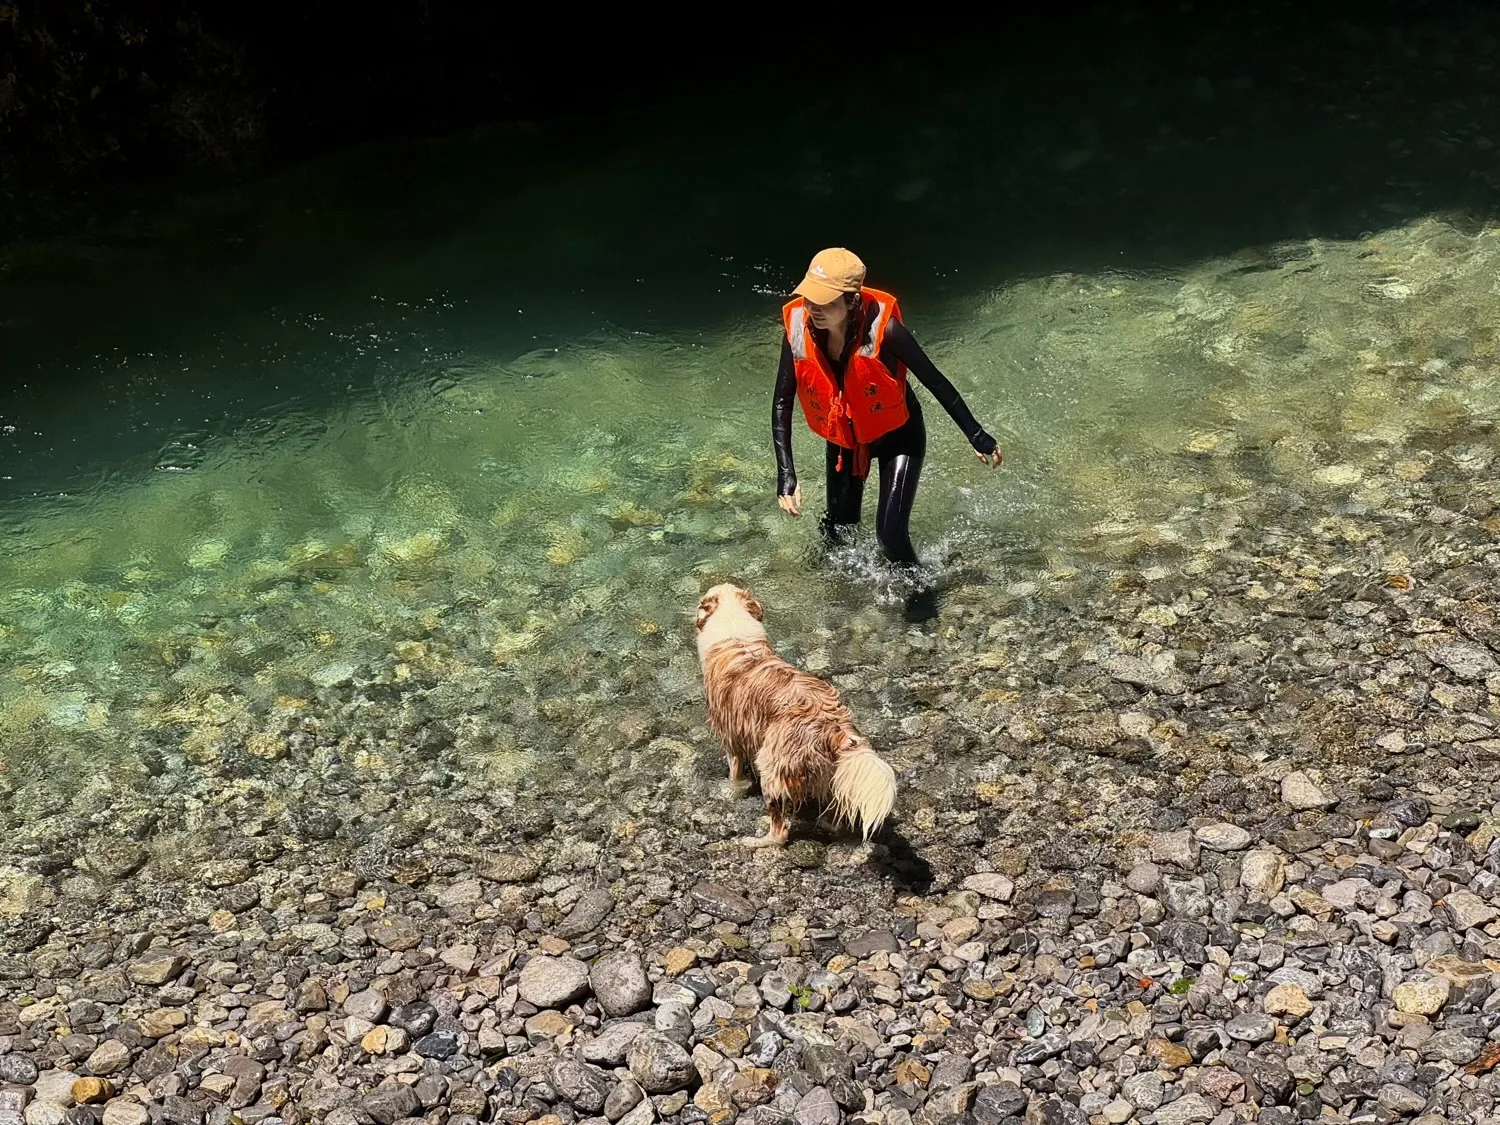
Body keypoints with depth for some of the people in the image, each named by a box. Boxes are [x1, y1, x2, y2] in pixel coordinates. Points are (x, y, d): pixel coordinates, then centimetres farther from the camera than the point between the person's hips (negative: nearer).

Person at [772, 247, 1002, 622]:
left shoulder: (882, 328, -34)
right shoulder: (798, 328, -24)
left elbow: (935, 382, -21)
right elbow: (782, 402, -14)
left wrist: (976, 436, -12)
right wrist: (786, 473, -19)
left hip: (897, 435, -3)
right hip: (842, 437, 4)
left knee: (890, 533, -13)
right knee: (839, 528, 13)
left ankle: (919, 589, 20)